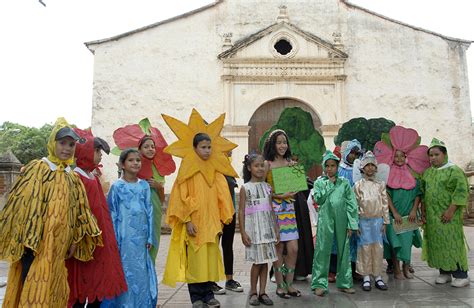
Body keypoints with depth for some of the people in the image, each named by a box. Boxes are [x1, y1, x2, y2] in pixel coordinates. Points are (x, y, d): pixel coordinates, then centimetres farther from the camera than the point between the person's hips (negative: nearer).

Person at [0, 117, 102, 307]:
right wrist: (26, 241, -14)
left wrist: (75, 241, 11)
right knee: (33, 291, -4)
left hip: (59, 249, 5)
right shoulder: (37, 169, -5)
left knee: (53, 293, 12)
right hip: (36, 246, -5)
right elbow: (22, 205, -10)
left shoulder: (73, 179, 11)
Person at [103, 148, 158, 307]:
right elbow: (112, 214, -2)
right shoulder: (117, 186, -2)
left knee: (141, 272, 9)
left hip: (141, 237, 3)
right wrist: (114, 240, -7)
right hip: (124, 237, -3)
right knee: (125, 272, 2)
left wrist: (150, 237, 4)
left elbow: (149, 211, 8)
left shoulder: (144, 185, 7)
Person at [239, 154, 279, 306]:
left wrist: (276, 228, 9)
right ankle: (253, 292, 18)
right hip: (253, 228, -4)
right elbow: (241, 211, -5)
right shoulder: (245, 188, -4)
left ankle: (262, 292, 18)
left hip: (267, 228, 4)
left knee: (265, 261, 7)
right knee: (257, 261, 1)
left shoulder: (267, 187, 7)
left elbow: (271, 209, 11)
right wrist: (243, 232, -10)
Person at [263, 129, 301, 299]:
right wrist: (280, 195, -16)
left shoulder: (291, 162, 12)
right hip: (274, 208, -5)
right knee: (278, 249, 3)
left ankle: (289, 284, 19)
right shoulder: (267, 164, -4)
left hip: (289, 208, 5)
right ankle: (280, 285, 18)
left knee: (293, 248, 3)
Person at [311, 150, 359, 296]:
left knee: (344, 250, 9)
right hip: (325, 220, -1)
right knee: (322, 251, -1)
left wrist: (351, 224, -2)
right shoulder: (319, 182, 6)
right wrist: (329, 184, -7)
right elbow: (318, 199, -10)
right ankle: (320, 283, 8)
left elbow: (351, 204, 4)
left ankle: (344, 282, 22)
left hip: (341, 221, 2)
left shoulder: (344, 183, 7)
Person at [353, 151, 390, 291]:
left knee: (378, 248, 4)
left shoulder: (380, 185, 7)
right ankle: (366, 277, 11)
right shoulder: (358, 185, 0)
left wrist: (385, 222, 4)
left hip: (378, 220, 2)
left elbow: (385, 204, 8)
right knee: (365, 248, 1)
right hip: (364, 220, -2)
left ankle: (378, 276, 15)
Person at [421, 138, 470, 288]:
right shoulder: (428, 172, 13)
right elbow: (423, 191, 19)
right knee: (436, 243, 7)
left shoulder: (454, 170, -6)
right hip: (432, 215, 6)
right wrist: (424, 208, 9)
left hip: (448, 215, -6)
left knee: (451, 242, -4)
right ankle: (444, 272, 18)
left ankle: (461, 275, 7)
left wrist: (451, 210, -17)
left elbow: (462, 191, -13)